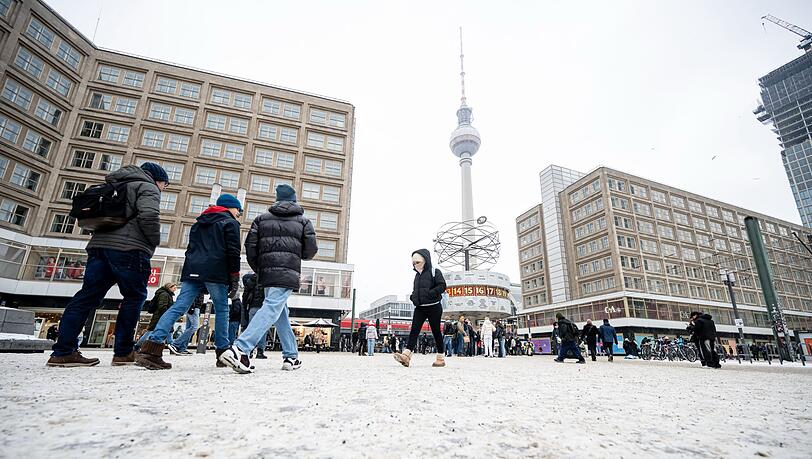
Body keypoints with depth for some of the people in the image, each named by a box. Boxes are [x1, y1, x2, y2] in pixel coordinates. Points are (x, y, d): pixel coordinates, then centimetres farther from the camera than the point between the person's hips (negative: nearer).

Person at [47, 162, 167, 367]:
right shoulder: (148, 187, 1)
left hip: (99, 244, 8)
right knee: (134, 296, 1)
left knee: (87, 296, 6)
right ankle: (123, 352, 3)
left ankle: (63, 352, 2)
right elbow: (149, 216, -17)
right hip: (129, 249, -8)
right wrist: (154, 241, -3)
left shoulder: (116, 186, 30)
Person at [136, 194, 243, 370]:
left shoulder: (199, 223, 27)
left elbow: (191, 249, 25)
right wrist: (235, 279, -4)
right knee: (222, 310, 3)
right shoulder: (230, 223, 4)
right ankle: (223, 352, 5)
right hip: (216, 273, -6)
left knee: (179, 307, -2)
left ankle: (152, 347, -15)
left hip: (192, 271, 6)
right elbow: (233, 252, -6)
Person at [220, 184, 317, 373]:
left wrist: (258, 269, 20)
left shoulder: (262, 218, 16)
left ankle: (291, 356, 18)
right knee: (271, 310, -12)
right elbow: (311, 249, 2)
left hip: (266, 272, 4)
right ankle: (240, 349, -29)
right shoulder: (303, 221, 10)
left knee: (281, 313, 14)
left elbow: (250, 245, 8)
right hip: (288, 273, -4)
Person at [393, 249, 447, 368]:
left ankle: (441, 358, 13)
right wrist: (412, 296, 6)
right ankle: (406, 355, -16)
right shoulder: (417, 275, 16)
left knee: (436, 331, 2)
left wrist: (429, 294, -21)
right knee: (414, 330, -7)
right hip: (419, 307, 6)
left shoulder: (434, 272, -4)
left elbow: (442, 286, -15)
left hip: (433, 307, -6)